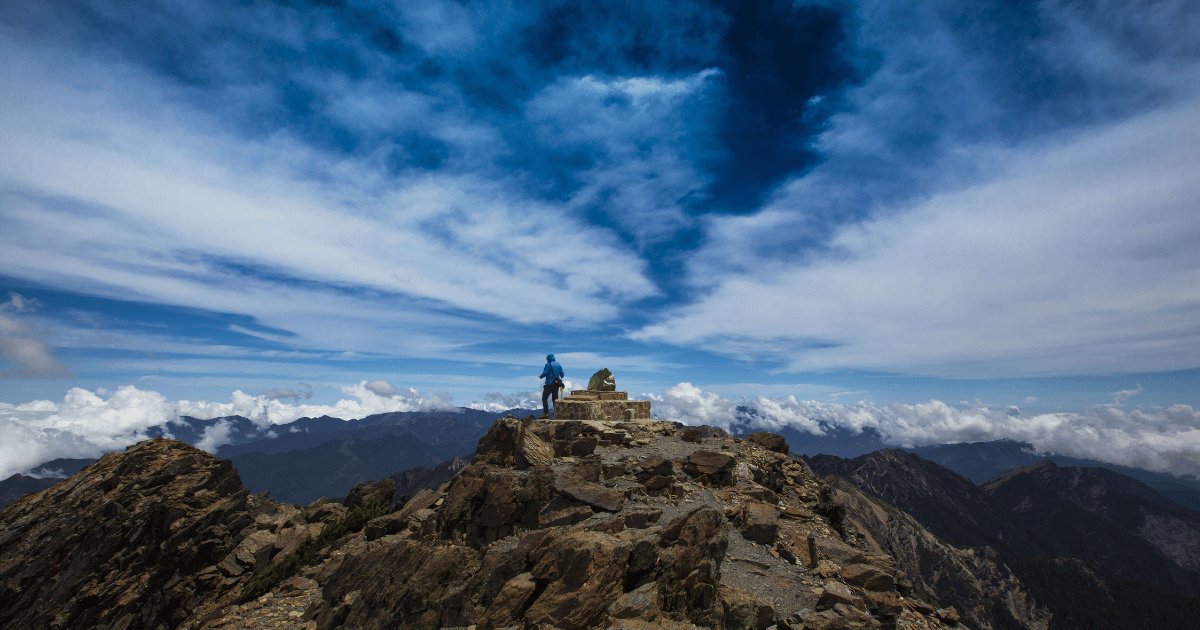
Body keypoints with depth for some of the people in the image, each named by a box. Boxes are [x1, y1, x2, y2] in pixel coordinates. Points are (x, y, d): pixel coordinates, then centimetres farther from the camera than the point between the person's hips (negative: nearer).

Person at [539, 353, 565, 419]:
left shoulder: (548, 364, -6)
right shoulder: (558, 364, 11)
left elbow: (545, 373, -14)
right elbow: (562, 374, 10)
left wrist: (540, 377, 5)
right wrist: (560, 378, 31)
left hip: (549, 384, -6)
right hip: (556, 385, 6)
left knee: (544, 398, 0)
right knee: (555, 399, 14)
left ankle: (546, 413, -9)